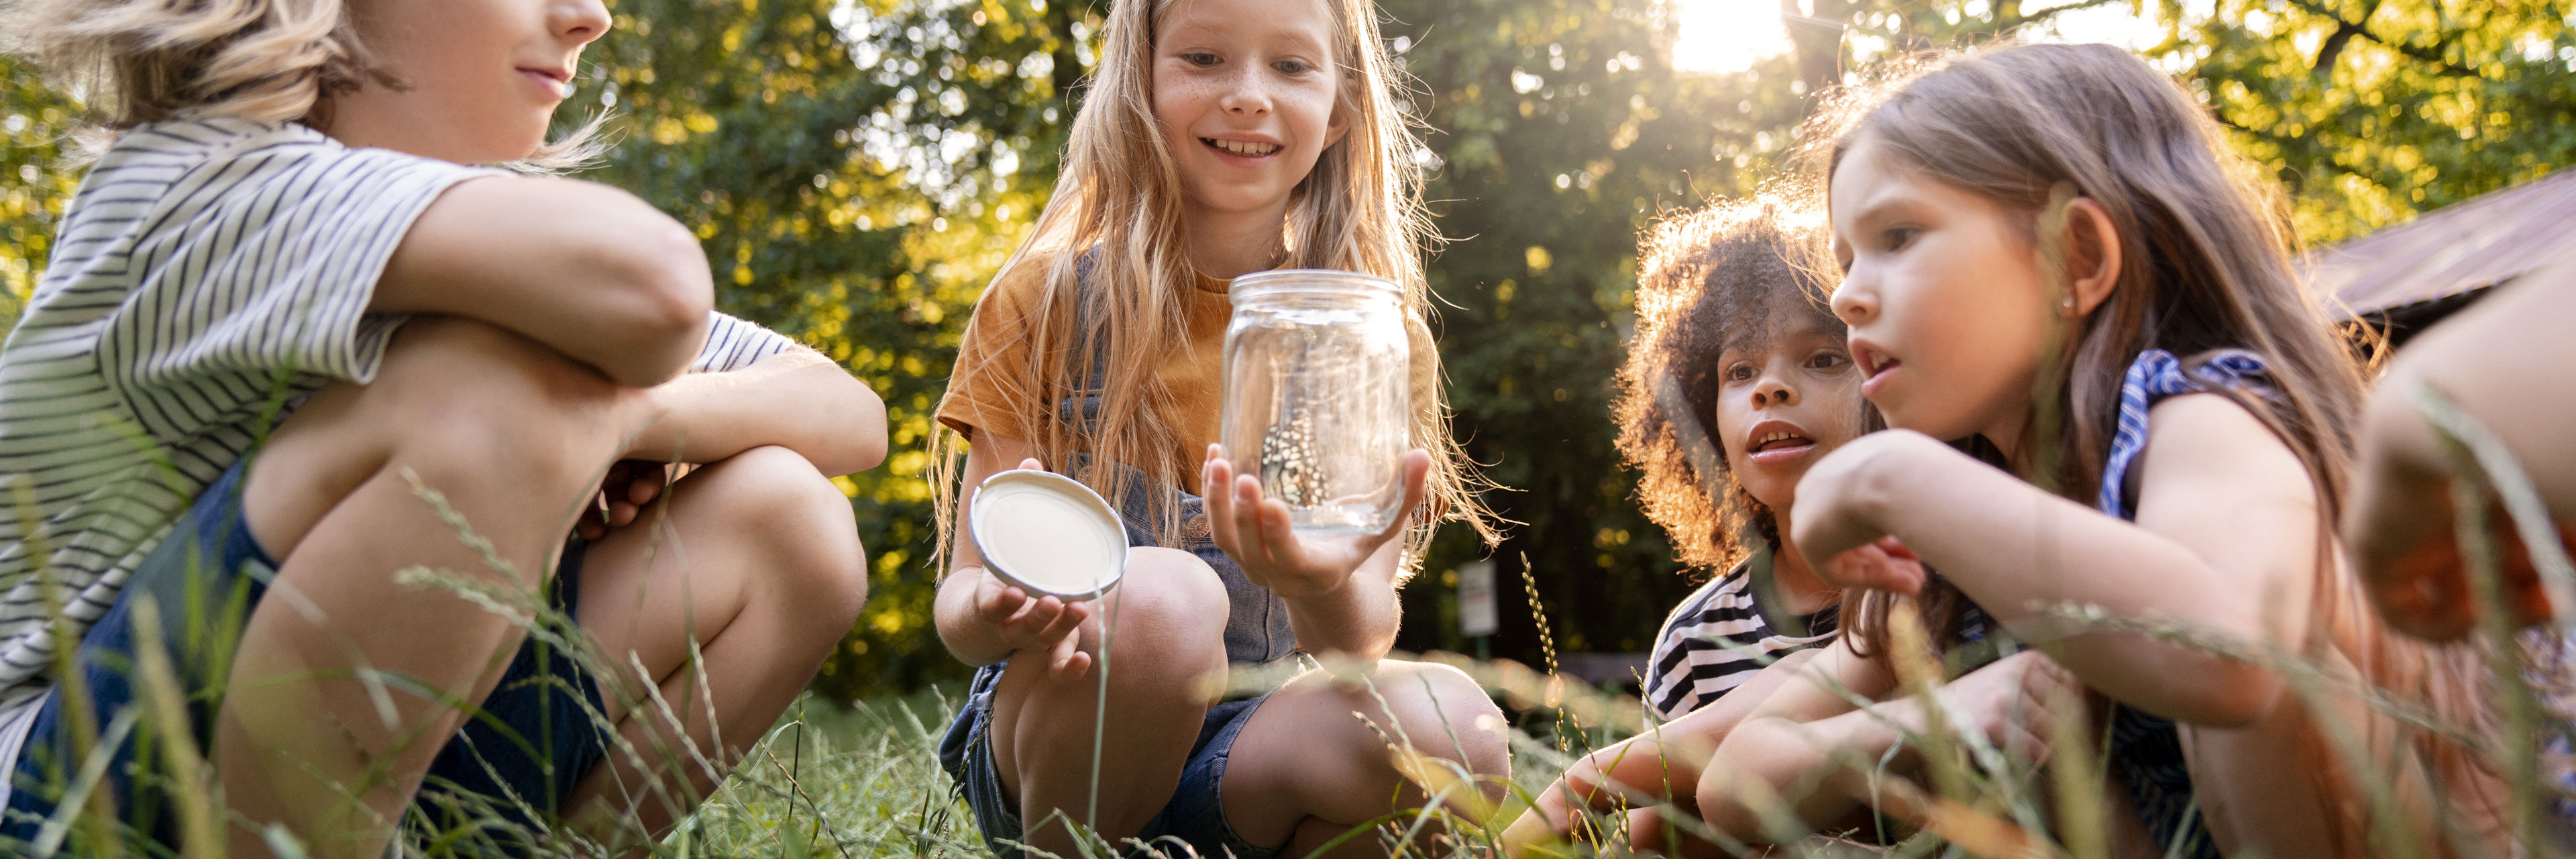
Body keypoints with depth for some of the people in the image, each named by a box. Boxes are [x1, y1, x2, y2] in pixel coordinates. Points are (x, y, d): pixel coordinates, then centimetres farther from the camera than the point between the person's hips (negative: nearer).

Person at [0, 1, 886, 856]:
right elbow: (646, 277, -37)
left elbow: (852, 413, 7)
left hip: (378, 785, 7)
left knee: (786, 516, -4)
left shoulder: (498, 233, 9)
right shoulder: (219, 181, -16)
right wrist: (614, 403, -15)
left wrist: (632, 414, -10)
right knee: (497, 387, -29)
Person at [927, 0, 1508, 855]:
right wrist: (1000, 612, -29)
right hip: (1056, 734, -1)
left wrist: (1328, 594, -31)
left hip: (1253, 750, 2)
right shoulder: (1044, 302, -1)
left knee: (1452, 725, -30)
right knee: (1160, 597, -34)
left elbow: (1366, 633, -6)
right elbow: (961, 601, -3)